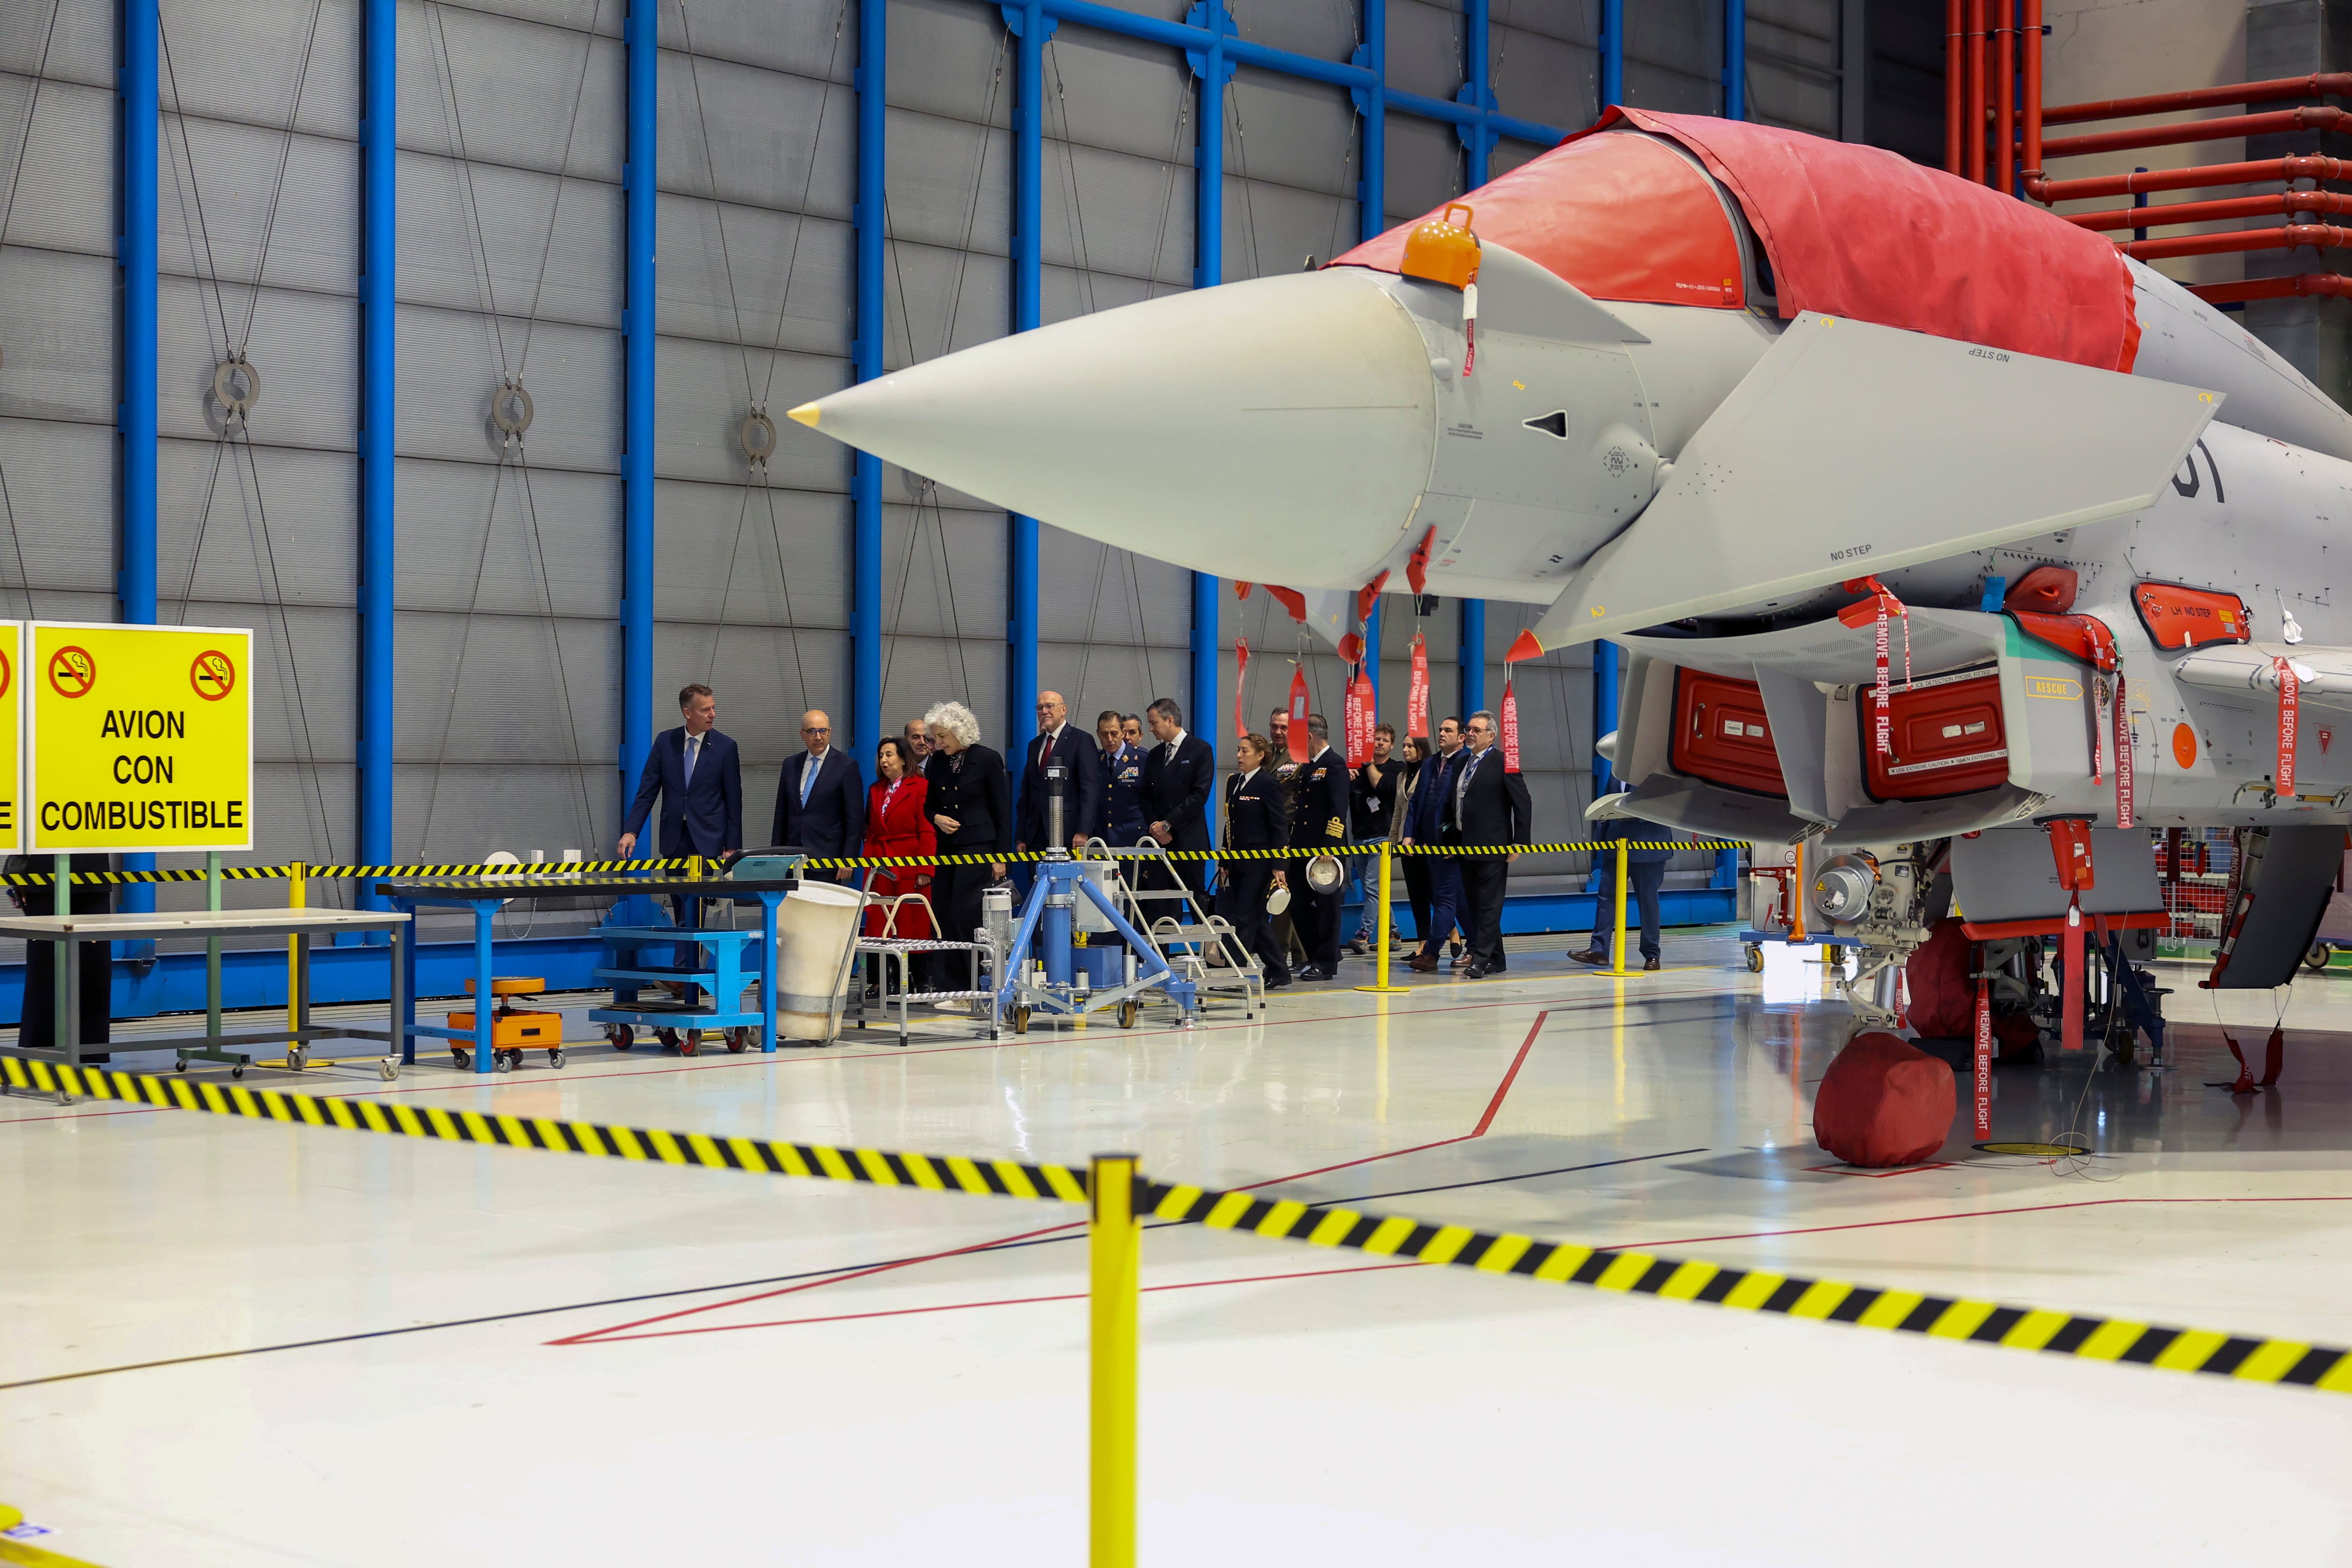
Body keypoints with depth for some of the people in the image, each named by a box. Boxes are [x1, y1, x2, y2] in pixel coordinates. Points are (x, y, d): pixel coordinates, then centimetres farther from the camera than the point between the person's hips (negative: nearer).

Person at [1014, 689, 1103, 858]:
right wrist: (1020, 838, 12)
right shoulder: (1035, 745, 20)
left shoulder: (1081, 741, -1)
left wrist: (1083, 832, -17)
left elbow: (1090, 788, -8)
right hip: (1036, 836, 6)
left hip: (1068, 836, -6)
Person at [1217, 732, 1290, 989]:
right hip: (1238, 862, 8)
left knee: (1247, 919, -7)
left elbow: (1280, 827, -10)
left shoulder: (1268, 784, -8)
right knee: (1254, 920, 10)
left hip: (1259, 863, -8)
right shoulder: (1233, 783, 13)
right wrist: (1224, 863, 14)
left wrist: (1278, 867, -16)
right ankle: (1279, 971, 19)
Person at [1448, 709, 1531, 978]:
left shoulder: (1503, 761, -7)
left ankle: (1481, 960, -12)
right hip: (1466, 846, 8)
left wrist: (1519, 843, -12)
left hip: (1492, 848, -8)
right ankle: (1495, 960, 17)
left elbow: (1522, 803, -9)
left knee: (1489, 905, -8)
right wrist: (1453, 842, 14)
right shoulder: (1463, 763, 15)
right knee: (1474, 905, 9)